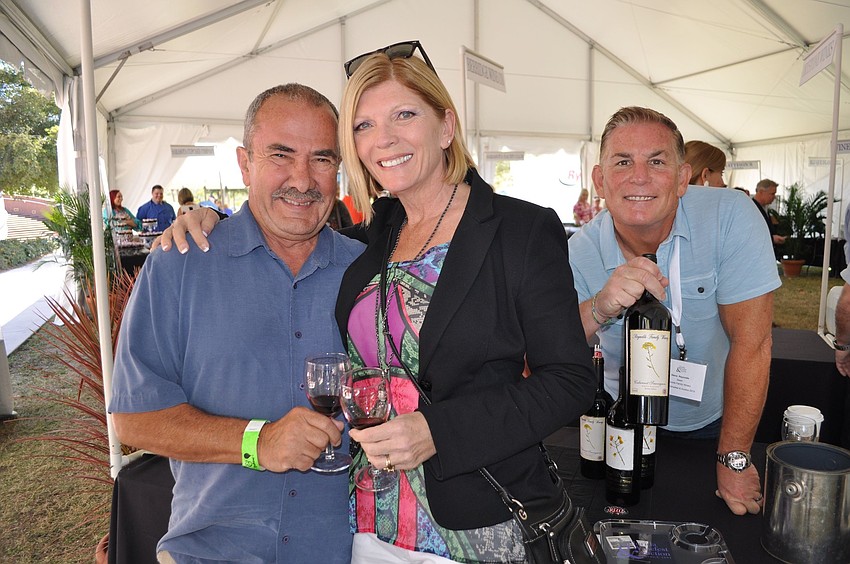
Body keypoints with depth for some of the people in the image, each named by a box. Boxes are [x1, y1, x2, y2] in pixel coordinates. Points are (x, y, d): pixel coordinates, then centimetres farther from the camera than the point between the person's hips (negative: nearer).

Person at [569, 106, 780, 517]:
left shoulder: (730, 218, -23)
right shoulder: (580, 253, -19)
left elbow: (750, 342, -21)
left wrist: (734, 460, -17)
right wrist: (598, 309, -46)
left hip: (714, 420, 0)